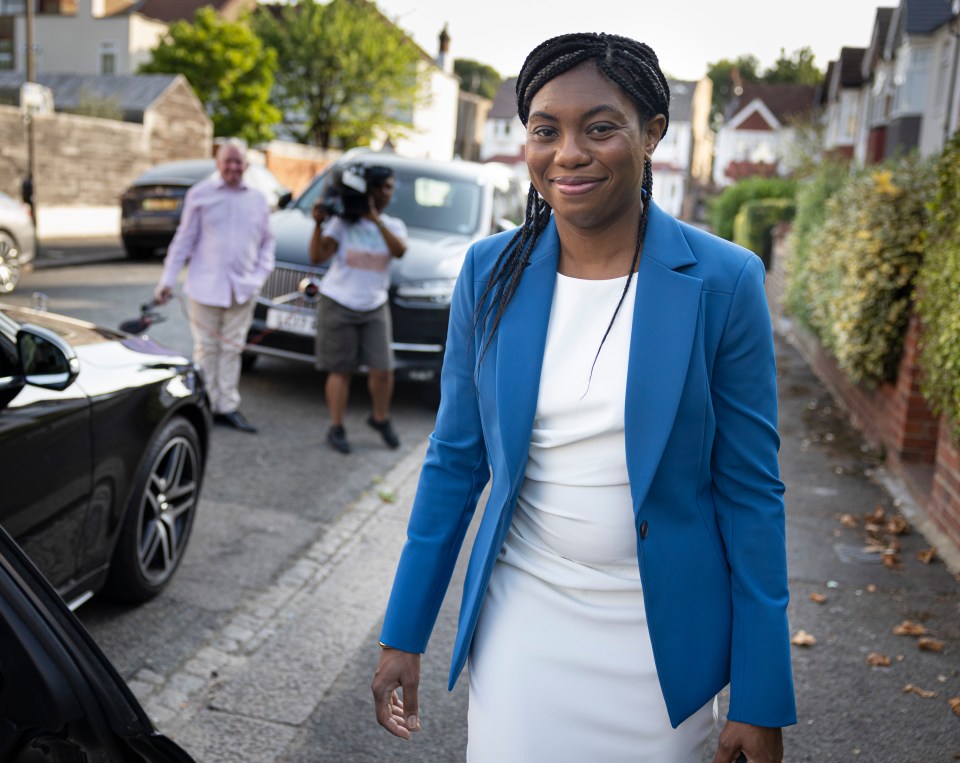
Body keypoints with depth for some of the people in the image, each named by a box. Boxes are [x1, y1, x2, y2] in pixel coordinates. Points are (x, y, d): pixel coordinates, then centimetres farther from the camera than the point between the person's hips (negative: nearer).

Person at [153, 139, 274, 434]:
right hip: (206, 286, -2)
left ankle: (228, 407, 14)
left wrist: (261, 274, 2)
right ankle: (208, 406, 12)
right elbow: (184, 239, 3)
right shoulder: (200, 194, 2)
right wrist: (167, 280, -1)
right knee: (206, 348, 3)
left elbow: (267, 242, 17)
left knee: (232, 349, 7)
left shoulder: (257, 199, 9)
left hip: (243, 289, 2)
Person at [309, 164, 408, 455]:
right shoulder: (342, 222, -2)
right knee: (340, 370, 1)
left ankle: (380, 418, 22)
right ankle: (336, 428, 14)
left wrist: (376, 219, -22)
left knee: (382, 370, -4)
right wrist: (319, 224, -25)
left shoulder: (393, 225, 7)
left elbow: (399, 251, -17)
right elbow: (317, 257, -13)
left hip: (374, 308, 3)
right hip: (338, 305, -2)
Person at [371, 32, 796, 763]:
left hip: (660, 637, -1)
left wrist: (762, 701, -6)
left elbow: (751, 492, -8)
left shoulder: (723, 282, -12)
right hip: (520, 623, 2)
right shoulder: (491, 271, -5)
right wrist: (404, 634, 3)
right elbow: (455, 461, 1)